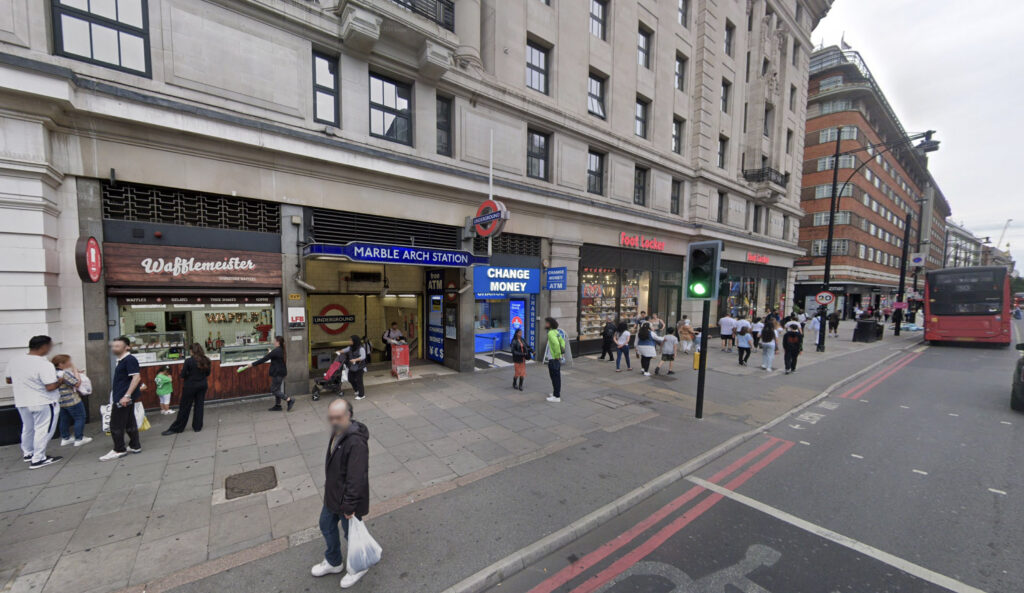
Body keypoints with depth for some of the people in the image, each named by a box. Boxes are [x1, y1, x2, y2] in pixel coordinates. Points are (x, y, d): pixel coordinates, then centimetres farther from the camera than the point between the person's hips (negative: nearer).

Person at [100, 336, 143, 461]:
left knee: (116, 425, -1)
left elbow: (136, 377, -23)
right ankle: (135, 446, 19)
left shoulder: (129, 359, -15)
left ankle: (119, 450, 8)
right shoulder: (121, 360, 14)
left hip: (124, 398, -9)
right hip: (120, 397, 9)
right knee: (130, 423, 13)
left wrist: (126, 396, -25)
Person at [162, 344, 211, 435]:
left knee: (184, 407, 7)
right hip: (202, 385, 4)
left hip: (190, 386, -4)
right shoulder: (206, 360, -3)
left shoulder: (188, 361, -16)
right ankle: (197, 426, 17)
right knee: (199, 405, 12)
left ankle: (176, 428, 19)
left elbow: (183, 375, -11)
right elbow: (208, 373, 6)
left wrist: (183, 369, 7)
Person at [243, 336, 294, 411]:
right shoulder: (281, 350, 9)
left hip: (277, 373, -10)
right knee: (277, 389, 15)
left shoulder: (276, 351, -20)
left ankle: (289, 400, -7)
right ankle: (277, 405, 20)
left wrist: (252, 364, -13)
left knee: (274, 390, -3)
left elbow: (264, 359, -18)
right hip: (281, 372, 10)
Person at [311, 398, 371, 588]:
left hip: (347, 499, -9)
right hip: (332, 494, 9)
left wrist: (349, 505, -24)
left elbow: (357, 478, -31)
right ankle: (333, 562, 53)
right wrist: (329, 488, 19)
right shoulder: (337, 432, -5)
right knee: (326, 526, 27)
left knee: (351, 534, 13)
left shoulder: (356, 442, -36)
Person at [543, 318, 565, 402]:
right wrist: (562, 350, 14)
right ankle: (556, 393, 30)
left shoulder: (551, 333, -18)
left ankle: (556, 397, 4)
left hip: (553, 359, -10)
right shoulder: (556, 332, 11)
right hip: (556, 359, 10)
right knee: (556, 377, 18)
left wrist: (557, 355, -23)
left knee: (555, 377, -3)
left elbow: (556, 344, -32)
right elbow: (562, 341, 22)